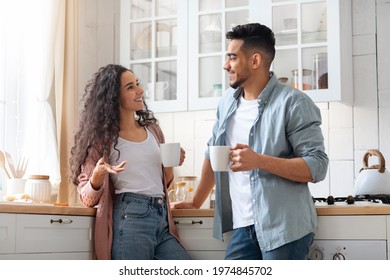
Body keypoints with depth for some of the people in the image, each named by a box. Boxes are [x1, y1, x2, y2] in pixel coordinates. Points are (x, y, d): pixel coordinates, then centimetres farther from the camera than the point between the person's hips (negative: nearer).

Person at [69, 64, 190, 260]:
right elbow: (88, 199, -1)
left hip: (162, 222, 6)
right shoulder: (103, 137, 1)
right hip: (130, 220, -5)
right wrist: (98, 176, -21)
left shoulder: (152, 130, 16)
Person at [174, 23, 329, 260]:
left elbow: (317, 166, -14)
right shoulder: (228, 101, 12)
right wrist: (196, 203, 25)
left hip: (285, 228, -6)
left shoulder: (294, 103, -9)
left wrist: (260, 161, -23)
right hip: (244, 227, 6)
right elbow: (213, 154, 23)